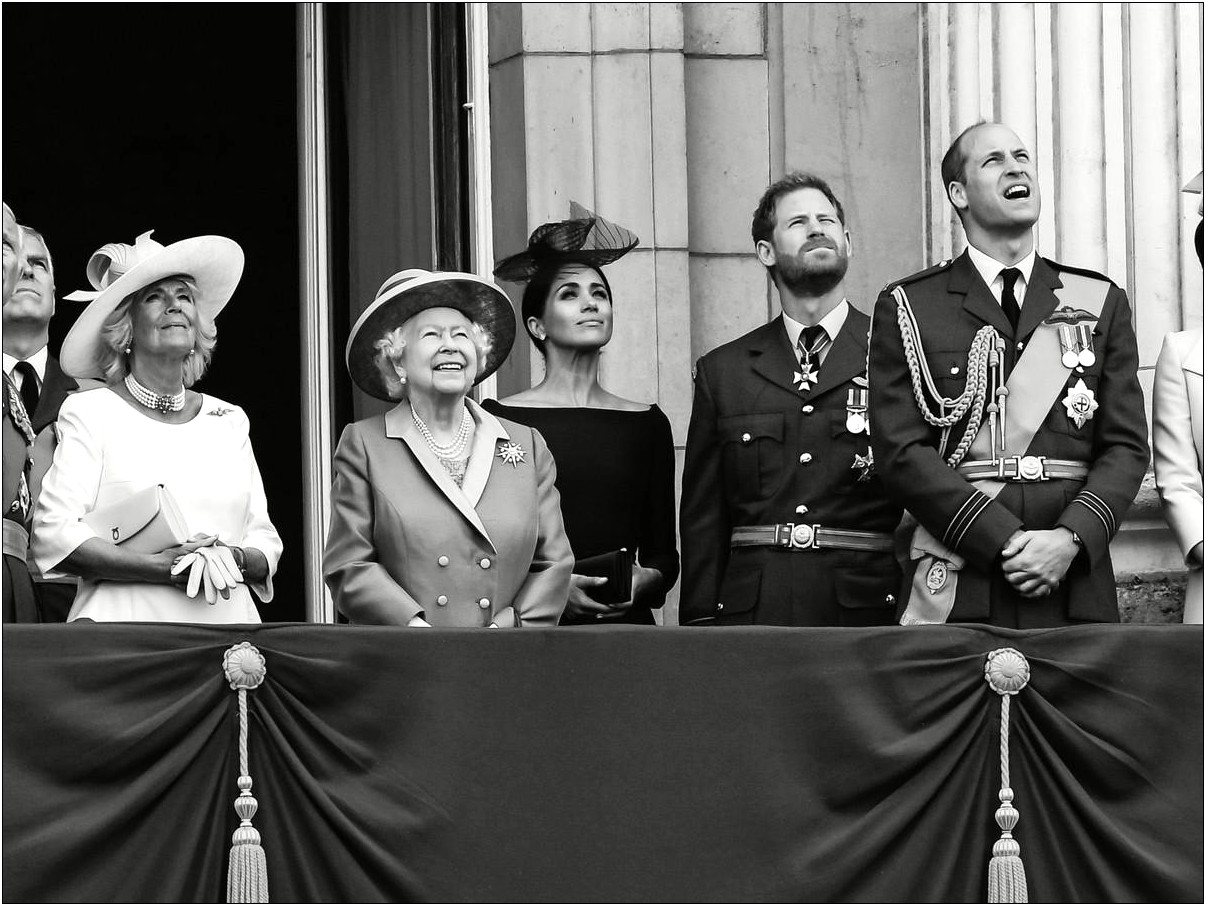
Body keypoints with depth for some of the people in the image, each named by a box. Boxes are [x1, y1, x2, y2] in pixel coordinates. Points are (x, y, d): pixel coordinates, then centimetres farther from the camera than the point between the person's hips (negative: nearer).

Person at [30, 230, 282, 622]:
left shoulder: (228, 420, 17)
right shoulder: (89, 412, 4)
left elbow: (266, 541, 16)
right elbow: (52, 536, -6)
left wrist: (235, 561, -6)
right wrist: (161, 567, -12)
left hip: (227, 622, 4)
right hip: (126, 622, -3)